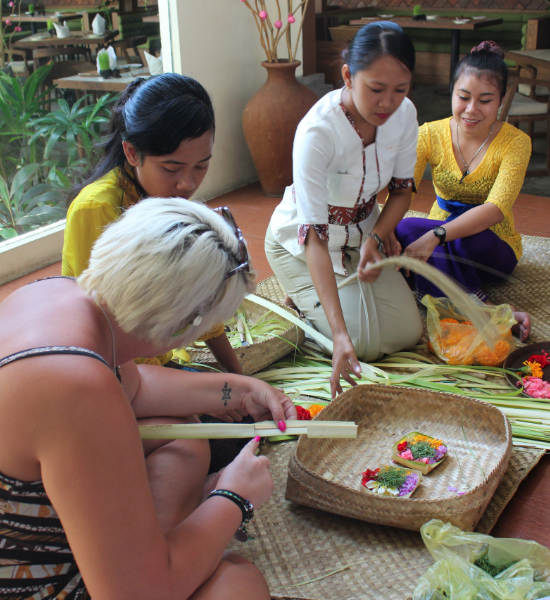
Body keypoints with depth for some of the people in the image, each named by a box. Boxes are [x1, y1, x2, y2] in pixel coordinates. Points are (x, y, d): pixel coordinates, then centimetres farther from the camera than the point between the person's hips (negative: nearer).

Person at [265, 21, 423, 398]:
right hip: (302, 241, -5)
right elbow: (315, 236, -38)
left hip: (363, 233, 5)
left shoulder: (404, 114, -17)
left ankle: (351, 288, 22)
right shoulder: (317, 132, -35)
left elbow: (402, 188, 0)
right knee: (365, 343, -15)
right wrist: (339, 333, -45)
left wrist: (376, 238, -20)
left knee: (407, 332, -5)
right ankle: (307, 298, 13)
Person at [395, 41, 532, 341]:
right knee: (401, 229, -31)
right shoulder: (430, 134, -6)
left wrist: (435, 236, -45)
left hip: (492, 247, -4)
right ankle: (488, 311, -28)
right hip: (441, 245, 4)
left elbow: (496, 209, -29)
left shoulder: (515, 142, -14)